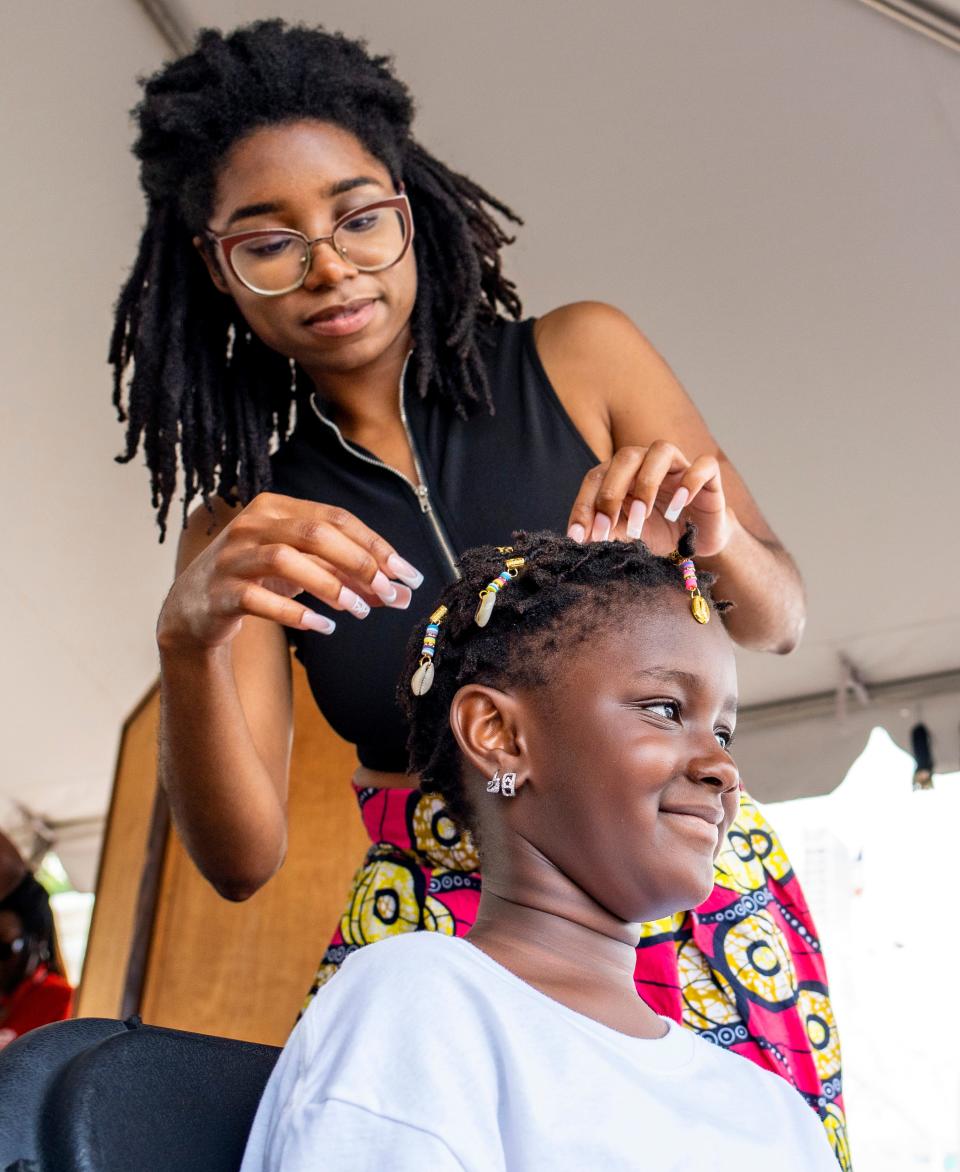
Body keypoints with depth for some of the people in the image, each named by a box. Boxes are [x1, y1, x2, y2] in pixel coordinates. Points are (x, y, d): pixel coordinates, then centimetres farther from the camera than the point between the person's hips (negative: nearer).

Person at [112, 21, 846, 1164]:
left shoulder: (580, 358, 0)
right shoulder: (247, 524, 2)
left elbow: (776, 621, 5)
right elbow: (239, 859, -7)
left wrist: (714, 540, -18)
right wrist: (189, 640, -25)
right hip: (434, 933, 1)